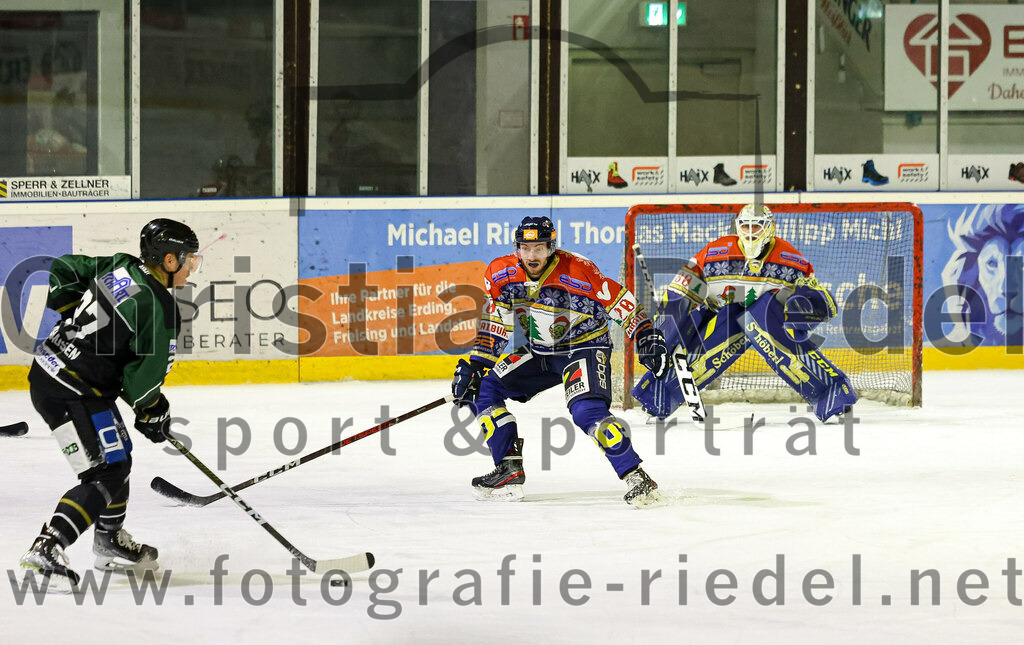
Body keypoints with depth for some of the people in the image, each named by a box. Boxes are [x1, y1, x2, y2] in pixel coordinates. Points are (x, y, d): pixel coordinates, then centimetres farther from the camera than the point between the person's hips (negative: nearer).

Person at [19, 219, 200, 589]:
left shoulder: (118, 266, 3)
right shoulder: (161, 310, -20)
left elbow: (62, 271, 16)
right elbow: (143, 377, -15)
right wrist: (153, 411, 3)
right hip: (71, 394, -10)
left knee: (118, 458, 23)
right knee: (104, 476, -8)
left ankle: (111, 543, 38)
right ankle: (46, 551, -16)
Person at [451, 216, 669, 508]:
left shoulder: (578, 272, -27)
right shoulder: (502, 274, -12)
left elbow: (620, 302, -17)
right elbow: (495, 324, 1)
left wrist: (647, 337, -20)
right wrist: (474, 364, -2)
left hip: (584, 348, -7)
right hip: (538, 352, 7)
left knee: (587, 411, -29)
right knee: (483, 389, -1)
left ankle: (637, 479, -26)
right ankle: (509, 472, 3)